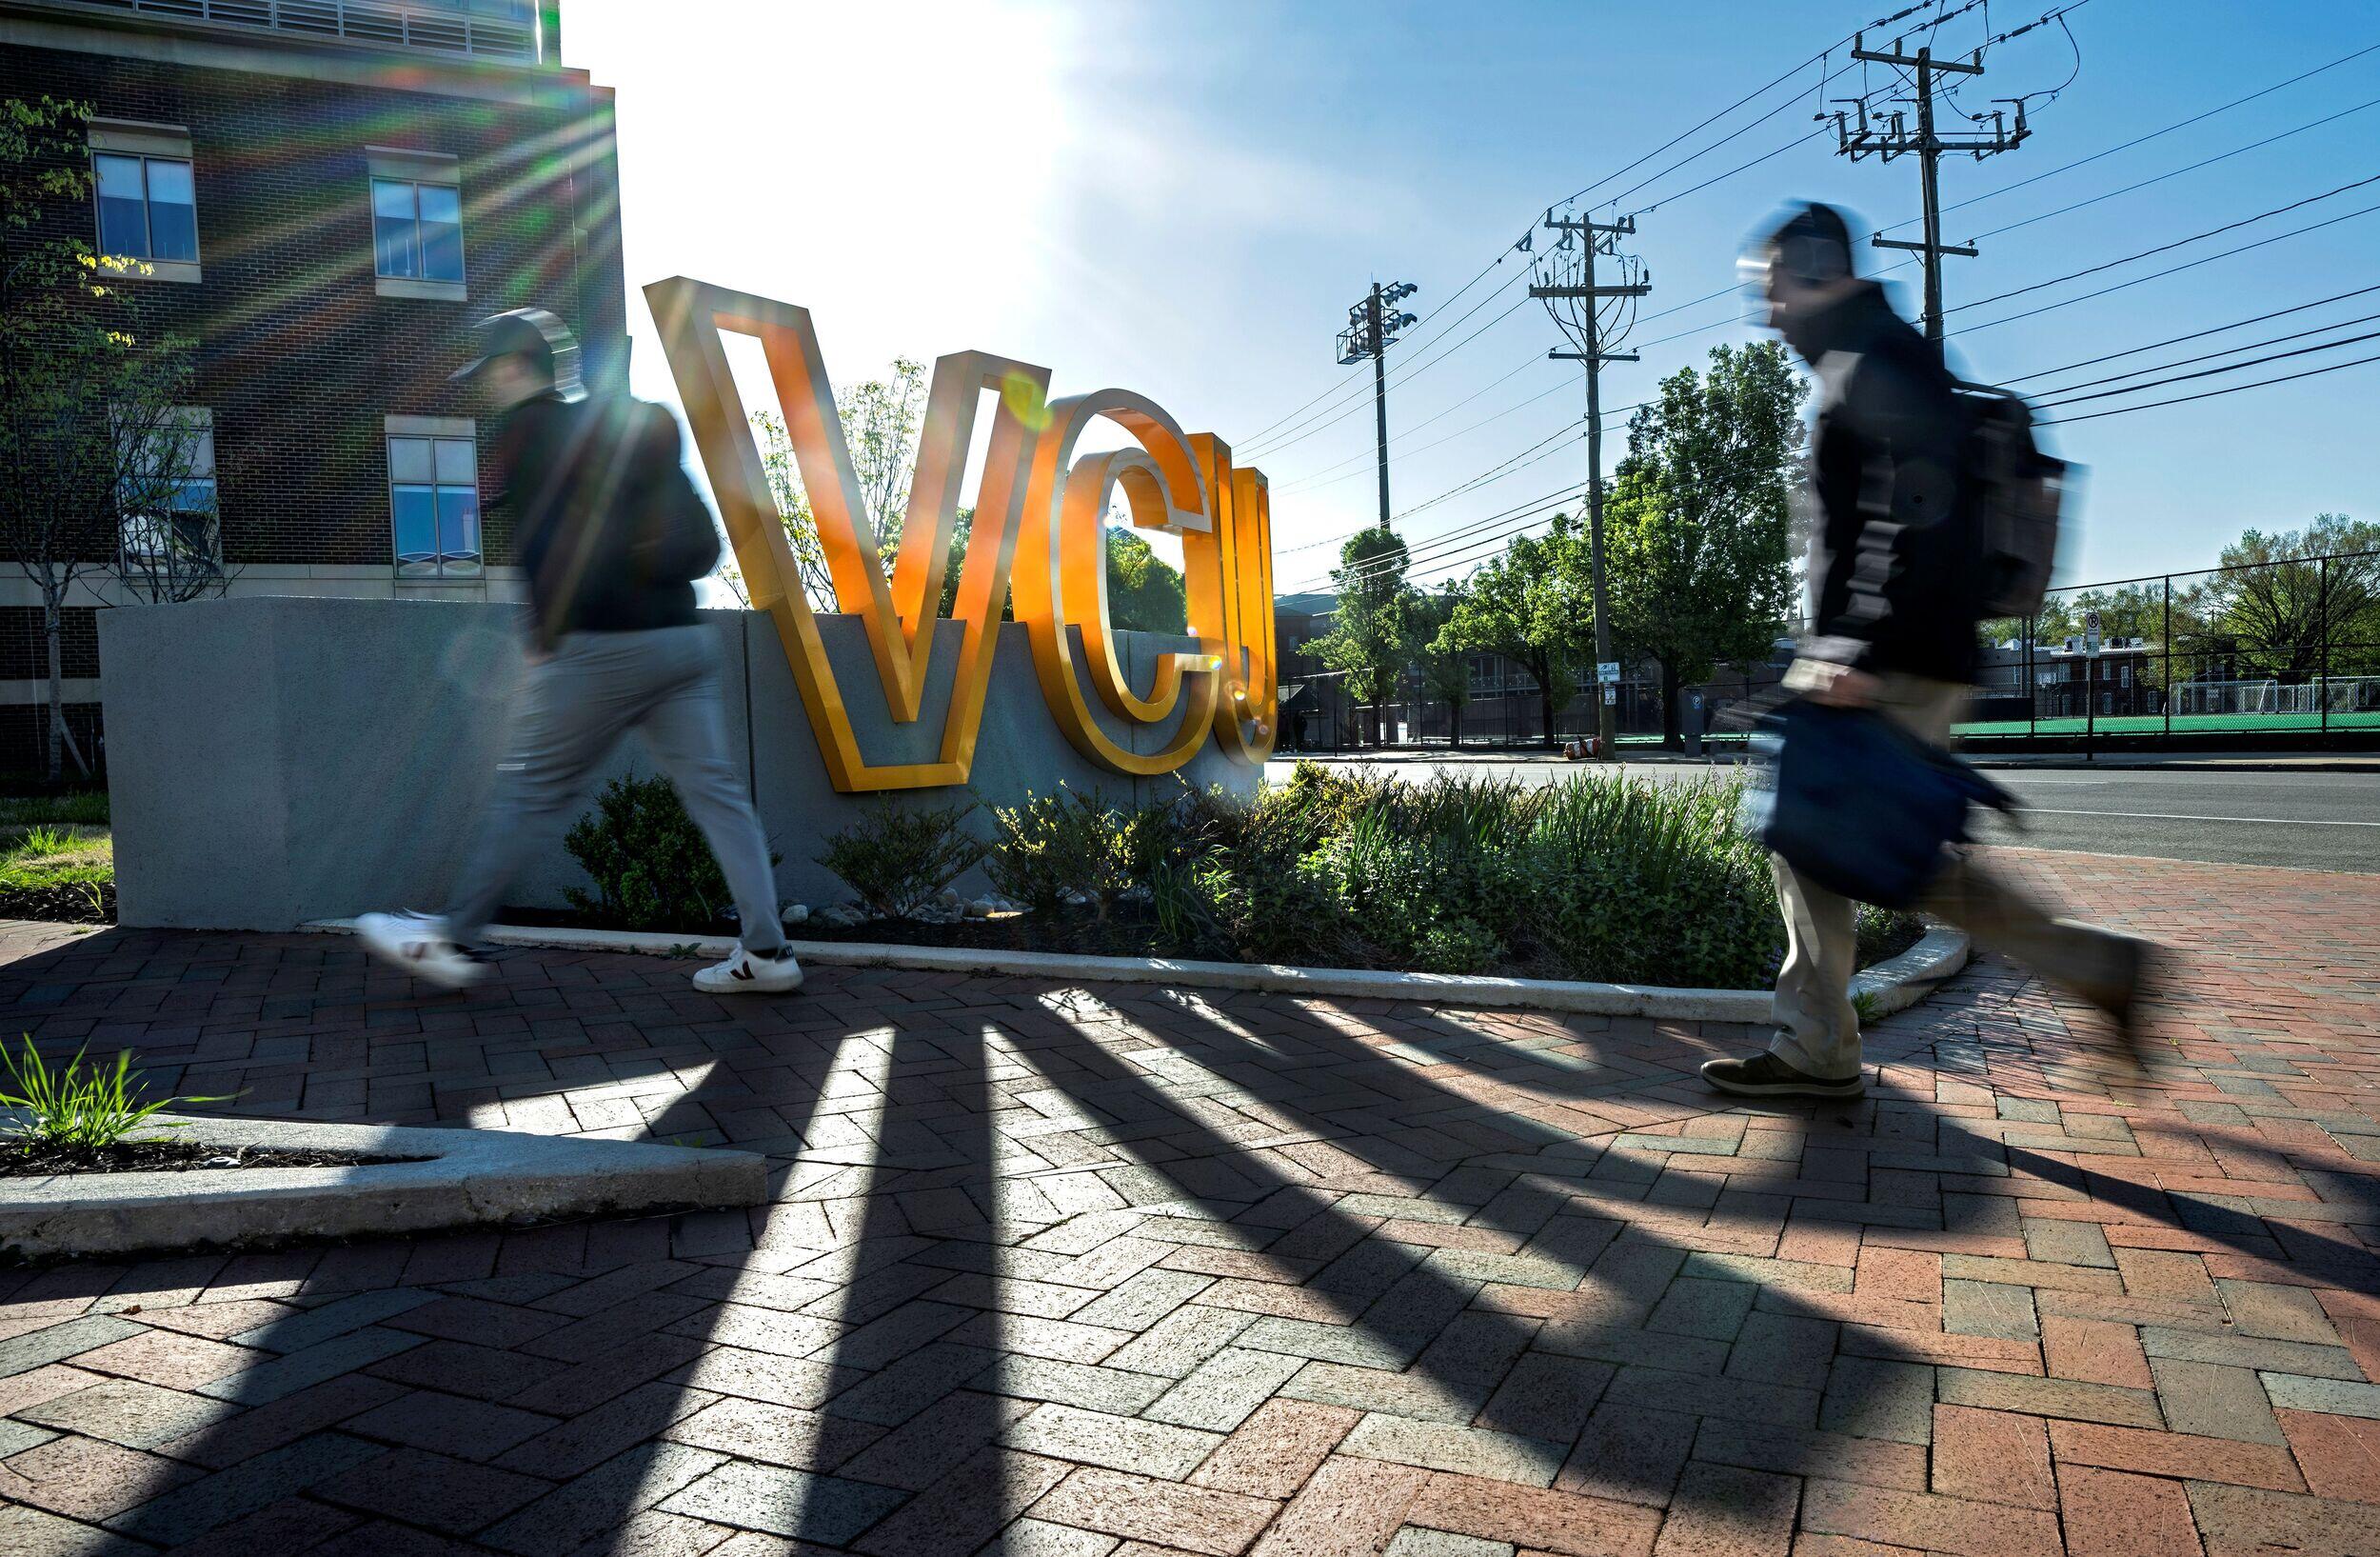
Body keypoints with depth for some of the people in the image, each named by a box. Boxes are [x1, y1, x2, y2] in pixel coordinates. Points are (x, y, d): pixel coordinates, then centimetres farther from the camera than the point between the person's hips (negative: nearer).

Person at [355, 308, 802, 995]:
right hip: (684, 637, 6)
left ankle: (454, 939, 14)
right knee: (715, 789, 3)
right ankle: (765, 951, 1)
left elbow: (542, 545, -5)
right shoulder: (640, 421, 17)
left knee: (530, 794, 3)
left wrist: (544, 641, 4)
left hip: (600, 647, -6)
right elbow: (702, 539, 14)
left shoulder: (527, 430, 1)